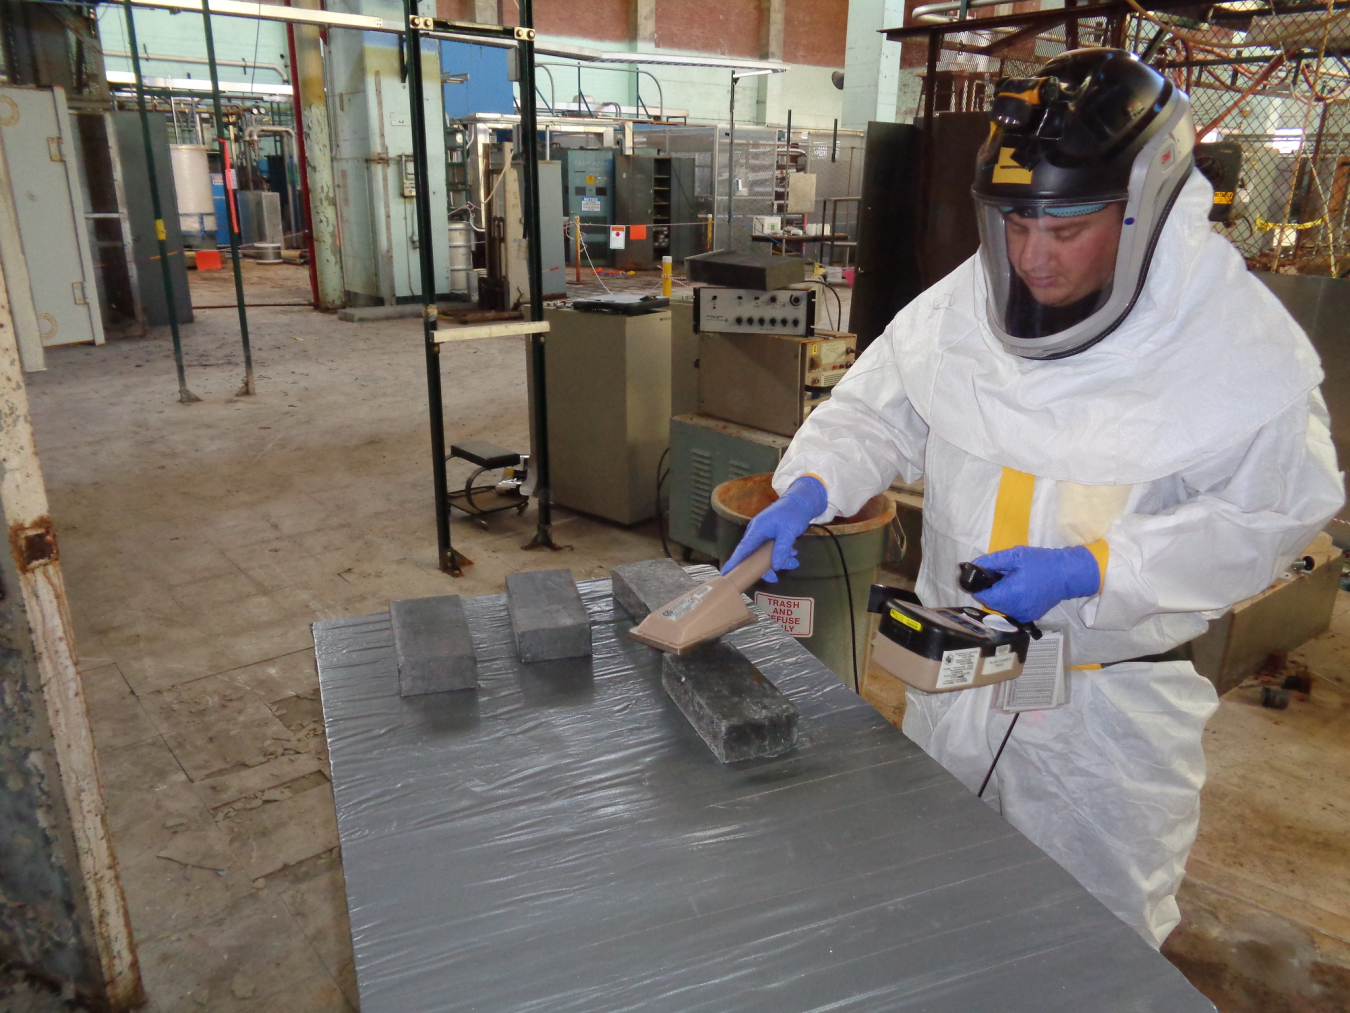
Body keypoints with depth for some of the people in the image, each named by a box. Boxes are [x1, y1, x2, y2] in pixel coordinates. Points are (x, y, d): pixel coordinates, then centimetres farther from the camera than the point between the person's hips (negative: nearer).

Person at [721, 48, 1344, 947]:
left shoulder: (1242, 340, -15)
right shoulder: (963, 305, -6)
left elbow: (1271, 513, -14)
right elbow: (875, 412, 2)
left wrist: (1093, 568, -25)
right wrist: (808, 490, -17)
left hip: (1114, 699, -3)